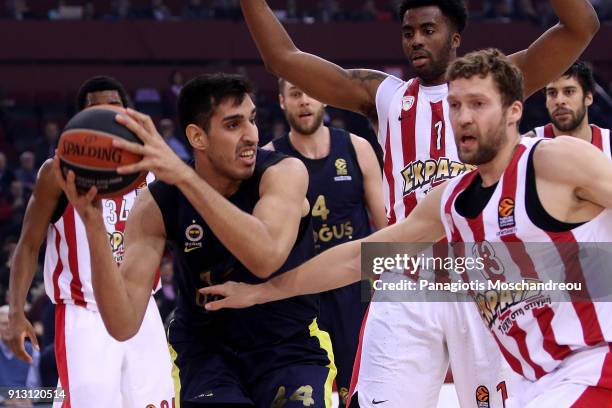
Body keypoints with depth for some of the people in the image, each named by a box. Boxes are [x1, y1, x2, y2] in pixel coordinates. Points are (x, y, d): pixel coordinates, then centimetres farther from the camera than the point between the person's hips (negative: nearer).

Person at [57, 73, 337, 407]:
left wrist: (184, 176, -45)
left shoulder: (284, 173, -16)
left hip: (292, 347, -1)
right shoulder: (157, 205, -13)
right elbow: (123, 324, -22)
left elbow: (267, 258, -39)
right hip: (207, 351, 1)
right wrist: (93, 226, -35)